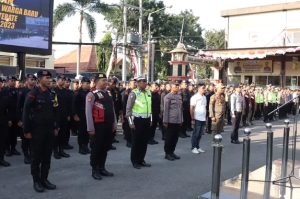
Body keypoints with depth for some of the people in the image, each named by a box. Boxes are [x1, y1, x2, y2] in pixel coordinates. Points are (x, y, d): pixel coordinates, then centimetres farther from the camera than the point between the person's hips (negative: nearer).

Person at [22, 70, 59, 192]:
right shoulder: (33, 94, -11)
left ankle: (44, 179, 22)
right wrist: (27, 131, -12)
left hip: (50, 130, 5)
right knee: (36, 157, 5)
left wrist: (56, 127, 12)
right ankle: (36, 181, 17)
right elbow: (26, 113, -10)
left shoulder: (52, 94, 7)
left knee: (47, 156, 11)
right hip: (36, 130, -5)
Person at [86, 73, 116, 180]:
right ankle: (95, 170, 17)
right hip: (98, 126, -7)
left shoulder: (109, 94, 11)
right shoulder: (92, 95, -12)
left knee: (105, 147, 14)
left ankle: (102, 168, 28)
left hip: (108, 126, 7)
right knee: (96, 148, 4)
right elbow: (88, 112, -14)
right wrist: (90, 128, -16)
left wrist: (114, 124, 14)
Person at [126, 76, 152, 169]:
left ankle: (141, 160, 23)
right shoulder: (133, 93, -10)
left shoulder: (148, 93, 9)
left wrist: (150, 119, 15)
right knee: (136, 141, 3)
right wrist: (131, 122, -13)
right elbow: (128, 109, -10)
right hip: (137, 120, -6)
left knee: (144, 141, 11)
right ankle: (135, 161, 15)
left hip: (147, 120, 6)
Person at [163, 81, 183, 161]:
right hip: (171, 121, -6)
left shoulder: (179, 96, 11)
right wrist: (165, 121, -10)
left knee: (175, 138, 11)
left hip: (178, 121, 6)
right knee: (169, 138, 3)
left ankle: (172, 152, 24)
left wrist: (181, 120, 12)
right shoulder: (168, 96, -7)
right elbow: (165, 110, -8)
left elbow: (181, 109, 14)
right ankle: (167, 153, 14)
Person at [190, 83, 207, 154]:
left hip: (203, 119, 6)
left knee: (200, 134, 11)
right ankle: (193, 148, 10)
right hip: (197, 119, -6)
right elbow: (191, 109, -9)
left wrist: (205, 117, 10)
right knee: (196, 134, 1)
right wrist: (192, 119, -12)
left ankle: (197, 147, 21)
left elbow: (205, 107, 15)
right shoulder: (195, 97, -9)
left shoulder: (204, 97, 11)